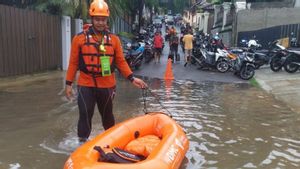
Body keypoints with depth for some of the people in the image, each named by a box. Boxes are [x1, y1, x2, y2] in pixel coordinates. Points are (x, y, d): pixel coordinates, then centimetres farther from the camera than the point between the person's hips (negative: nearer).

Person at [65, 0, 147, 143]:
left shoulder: (114, 39, 2)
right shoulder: (80, 38, -2)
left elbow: (121, 62, 4)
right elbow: (73, 63, 1)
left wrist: (132, 78, -5)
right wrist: (68, 83, 0)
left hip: (107, 85, 2)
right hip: (86, 85, -2)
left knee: (107, 115, 17)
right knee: (85, 115, -1)